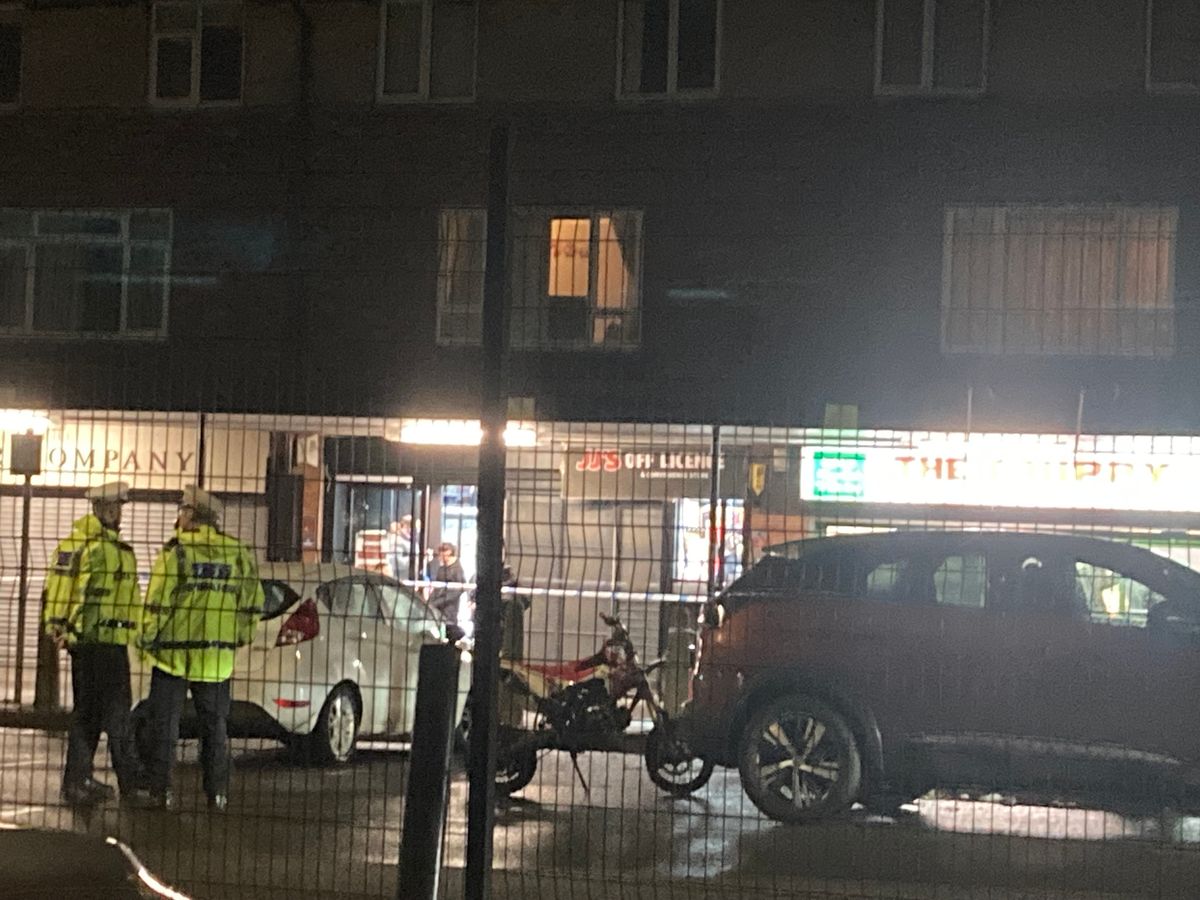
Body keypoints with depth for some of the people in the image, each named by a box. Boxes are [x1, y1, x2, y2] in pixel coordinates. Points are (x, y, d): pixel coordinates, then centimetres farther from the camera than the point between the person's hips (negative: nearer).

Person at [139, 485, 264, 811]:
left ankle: (160, 790, 3)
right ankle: (217, 793, 12)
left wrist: (147, 638, 1)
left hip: (174, 654, -4)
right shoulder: (238, 554, 4)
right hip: (218, 658, 4)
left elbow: (157, 603, -11)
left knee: (165, 724, 4)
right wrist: (241, 637, 18)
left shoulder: (176, 551, -9)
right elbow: (253, 602, 7)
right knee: (214, 725, 12)